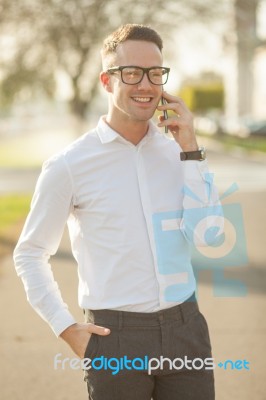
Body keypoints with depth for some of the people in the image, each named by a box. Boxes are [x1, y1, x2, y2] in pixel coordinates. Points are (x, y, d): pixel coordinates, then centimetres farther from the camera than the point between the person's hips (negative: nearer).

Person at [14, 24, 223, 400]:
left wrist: (190, 150, -8)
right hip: (116, 339, -3)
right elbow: (30, 254, 3)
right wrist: (67, 329, -4)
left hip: (186, 330, 3)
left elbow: (207, 237, -6)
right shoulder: (69, 166, -5)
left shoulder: (180, 153, 5)